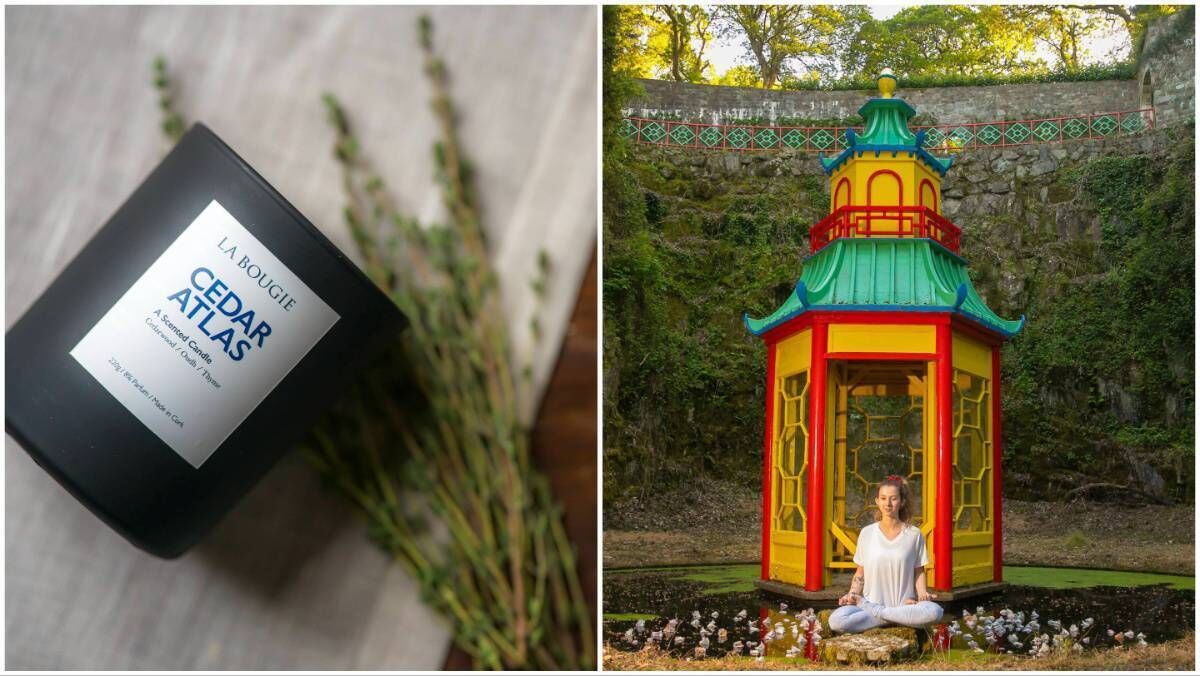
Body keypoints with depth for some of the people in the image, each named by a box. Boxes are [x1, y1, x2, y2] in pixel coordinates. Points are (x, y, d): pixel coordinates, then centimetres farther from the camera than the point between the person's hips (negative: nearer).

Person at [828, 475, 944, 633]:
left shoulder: (914, 534, 6)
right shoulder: (867, 533, 7)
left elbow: (919, 571, 11)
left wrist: (922, 593, -8)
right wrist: (852, 594, -4)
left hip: (905, 604, 0)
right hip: (871, 602, 0)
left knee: (934, 611, -34)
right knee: (836, 621, -29)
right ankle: (897, 618, -14)